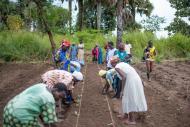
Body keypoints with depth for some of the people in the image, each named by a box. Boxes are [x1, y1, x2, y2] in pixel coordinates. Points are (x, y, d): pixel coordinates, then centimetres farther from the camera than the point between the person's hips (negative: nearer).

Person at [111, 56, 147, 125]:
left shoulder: (117, 67, -4)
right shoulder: (123, 63, 20)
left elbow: (124, 77, -19)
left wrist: (122, 90, -13)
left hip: (131, 82, -8)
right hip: (136, 80, 8)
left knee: (129, 100, 6)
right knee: (127, 99, 23)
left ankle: (132, 120, 17)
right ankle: (125, 114, 38)